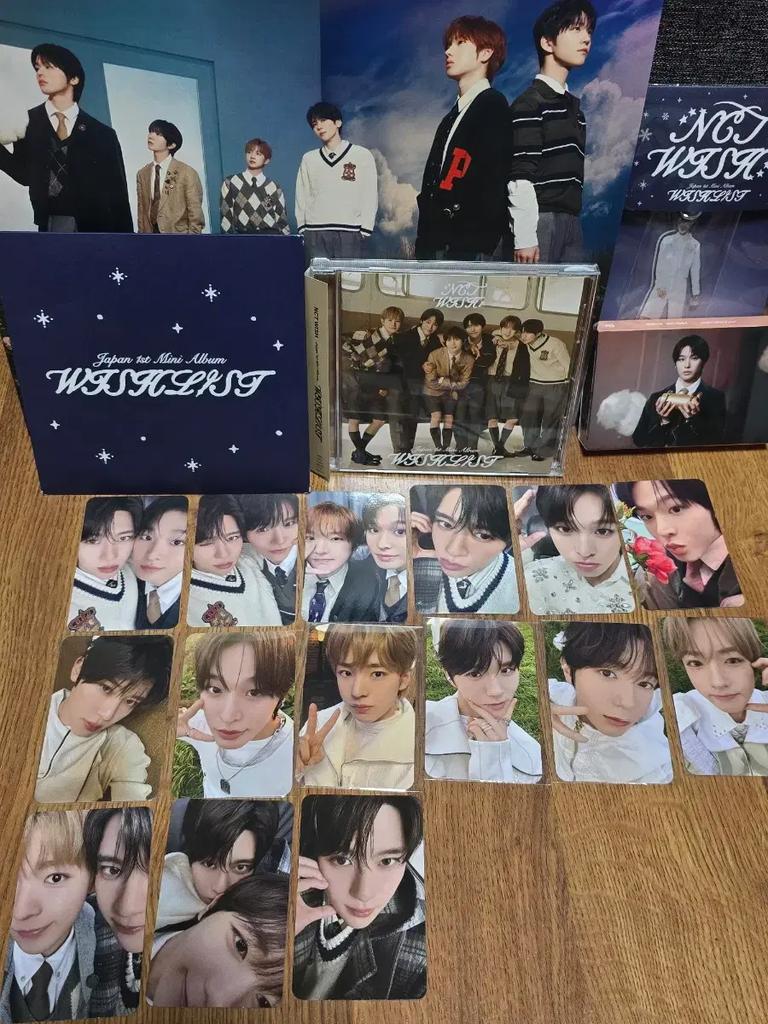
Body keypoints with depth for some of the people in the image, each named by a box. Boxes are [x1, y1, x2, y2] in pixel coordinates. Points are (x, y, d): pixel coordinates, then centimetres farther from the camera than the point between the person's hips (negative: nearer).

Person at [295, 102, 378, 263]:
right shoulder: (308, 159, 16)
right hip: (314, 234, 2)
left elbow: (370, 197, 5)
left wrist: (364, 230, -3)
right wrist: (302, 229, 6)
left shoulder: (362, 155, 7)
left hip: (349, 233, -2)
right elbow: (302, 197, 16)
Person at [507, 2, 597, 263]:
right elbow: (520, 178, -13)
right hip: (539, 220, -8)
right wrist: (524, 237, -19)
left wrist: (574, 219, 17)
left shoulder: (574, 105, 21)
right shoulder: (530, 104, -6)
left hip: (571, 221, 8)